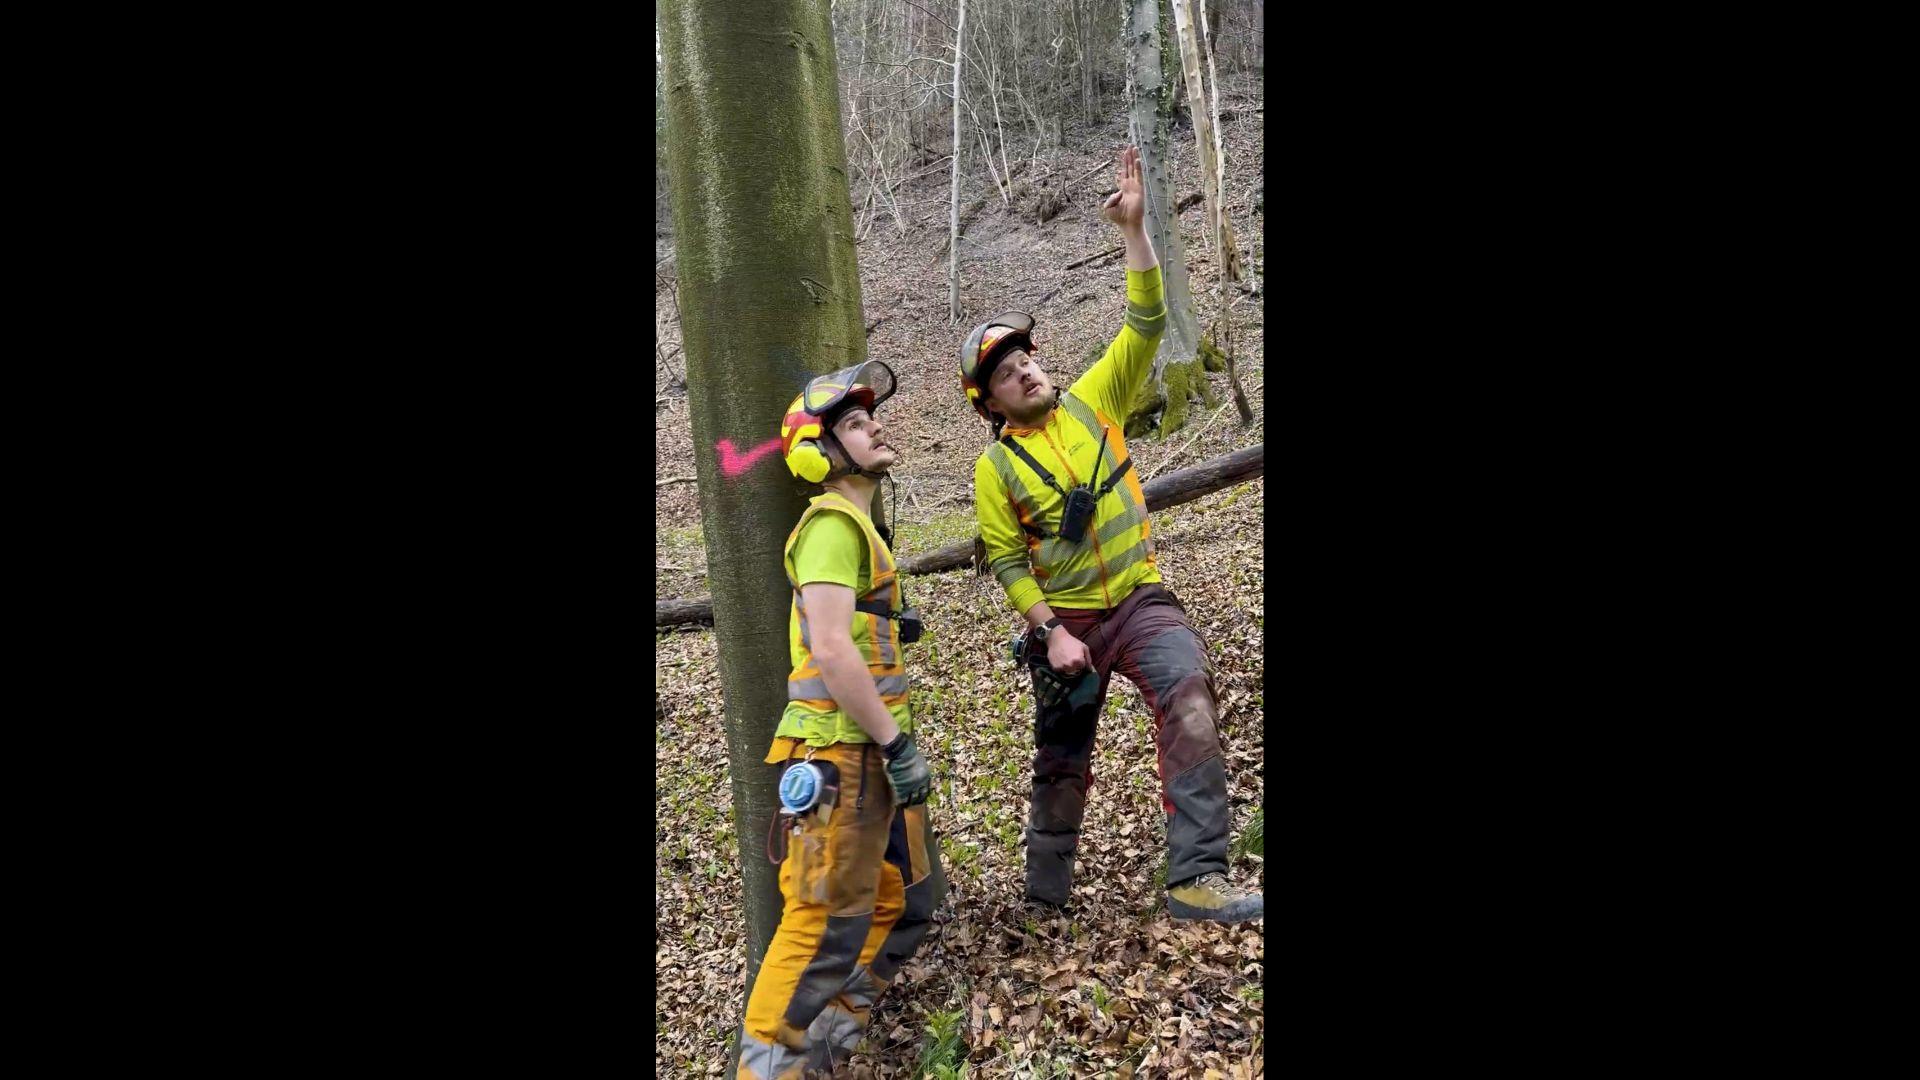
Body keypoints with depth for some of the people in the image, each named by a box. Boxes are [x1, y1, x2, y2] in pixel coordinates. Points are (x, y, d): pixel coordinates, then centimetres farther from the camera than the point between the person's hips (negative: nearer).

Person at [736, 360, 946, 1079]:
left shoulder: (857, 523, 18)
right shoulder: (833, 523, -14)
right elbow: (829, 648, -25)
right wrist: (899, 745, -20)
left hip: (872, 751, 10)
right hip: (840, 756, -10)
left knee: (909, 898, 17)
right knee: (827, 924, -4)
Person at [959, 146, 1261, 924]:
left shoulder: (1092, 402, 1)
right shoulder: (995, 469, -4)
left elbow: (1145, 324, -7)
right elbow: (1007, 564, -6)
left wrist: (1134, 229, -16)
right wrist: (1053, 633, -16)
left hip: (1140, 602, 1)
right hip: (1065, 624, 0)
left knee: (1190, 699, -27)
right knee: (1063, 756, 13)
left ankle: (1196, 880, -26)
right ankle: (1046, 882, 36)